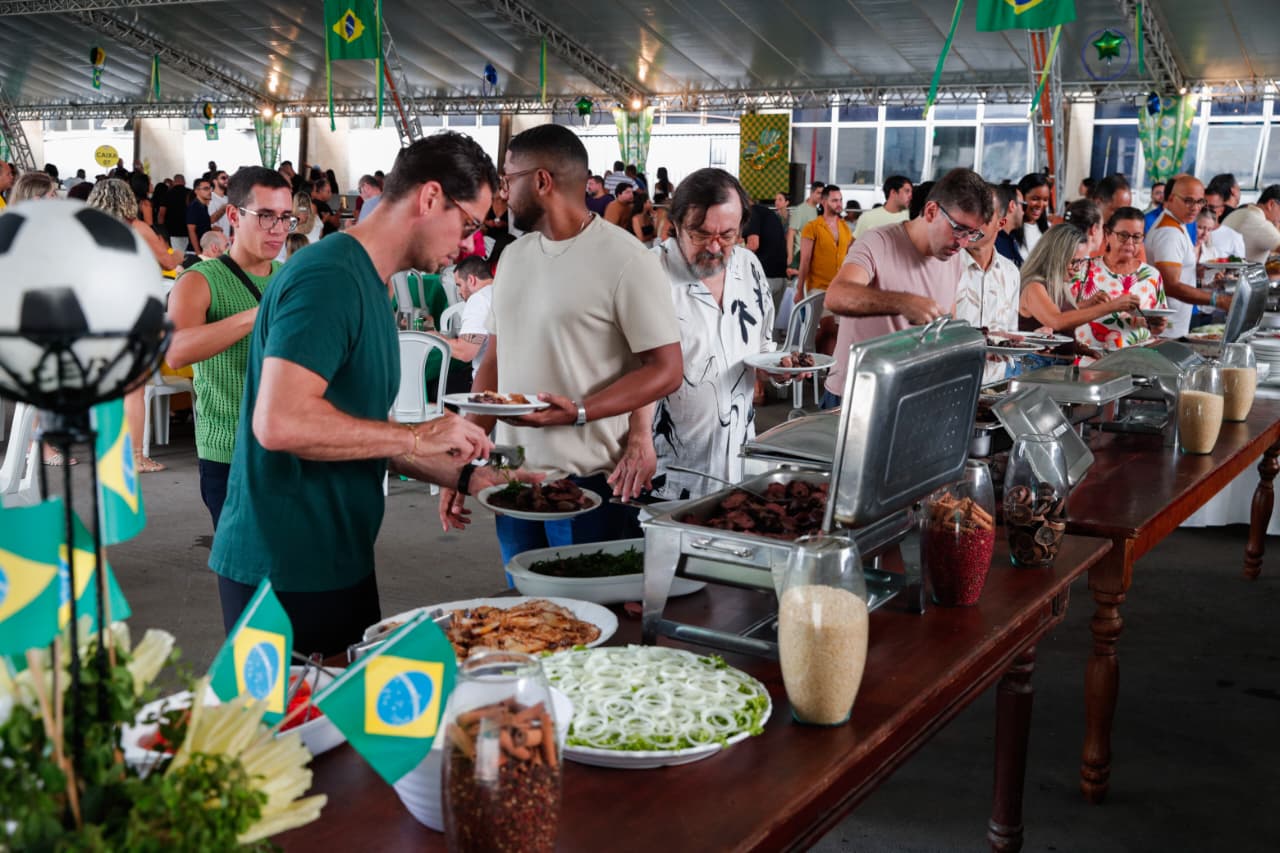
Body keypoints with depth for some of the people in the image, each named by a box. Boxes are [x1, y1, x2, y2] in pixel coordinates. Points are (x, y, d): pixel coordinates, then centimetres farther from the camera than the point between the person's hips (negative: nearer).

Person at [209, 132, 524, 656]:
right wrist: (418, 437, -21)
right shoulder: (329, 278, -18)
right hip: (284, 573, -10)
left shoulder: (368, 284, 14)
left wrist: (466, 476, 11)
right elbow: (279, 422, -30)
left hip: (339, 561, 10)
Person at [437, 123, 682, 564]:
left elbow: (665, 370, -12)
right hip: (514, 479, 6)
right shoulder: (513, 255, 11)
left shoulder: (626, 260, -11)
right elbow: (493, 362, 14)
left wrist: (578, 412, -23)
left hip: (590, 485, -6)